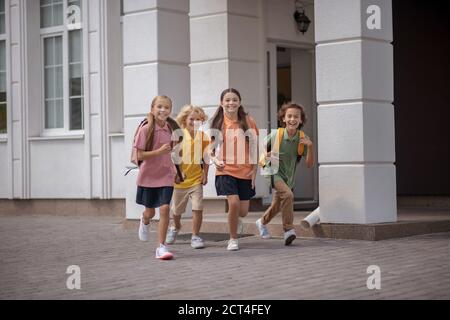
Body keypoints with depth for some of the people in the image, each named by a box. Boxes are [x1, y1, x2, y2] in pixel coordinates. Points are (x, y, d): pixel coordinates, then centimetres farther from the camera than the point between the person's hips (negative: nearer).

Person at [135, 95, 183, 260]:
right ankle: (144, 222, 51)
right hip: (148, 176, -1)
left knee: (164, 209, -12)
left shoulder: (172, 129, -2)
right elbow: (140, 155, -15)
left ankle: (161, 246, -5)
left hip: (166, 175, 1)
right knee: (150, 212, 14)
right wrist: (160, 151, -25)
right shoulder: (146, 129, -13)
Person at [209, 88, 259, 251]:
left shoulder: (248, 121, -1)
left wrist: (254, 169, -1)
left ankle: (236, 220, 43)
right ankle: (233, 239, 1)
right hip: (225, 170, -1)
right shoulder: (216, 123, 0)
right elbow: (210, 147, 8)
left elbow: (255, 147, 4)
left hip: (245, 171, 1)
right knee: (233, 202, -20)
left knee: (242, 211, 3)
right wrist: (214, 160, -11)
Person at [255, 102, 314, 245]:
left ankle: (262, 222, 52)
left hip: (289, 177, 5)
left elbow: (309, 164, -10)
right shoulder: (276, 135, -16)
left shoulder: (303, 139, -11)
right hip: (274, 172, -4)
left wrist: (310, 147, -24)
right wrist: (265, 155, -18)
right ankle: (288, 230, -22)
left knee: (277, 206, 22)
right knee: (287, 195, -31)